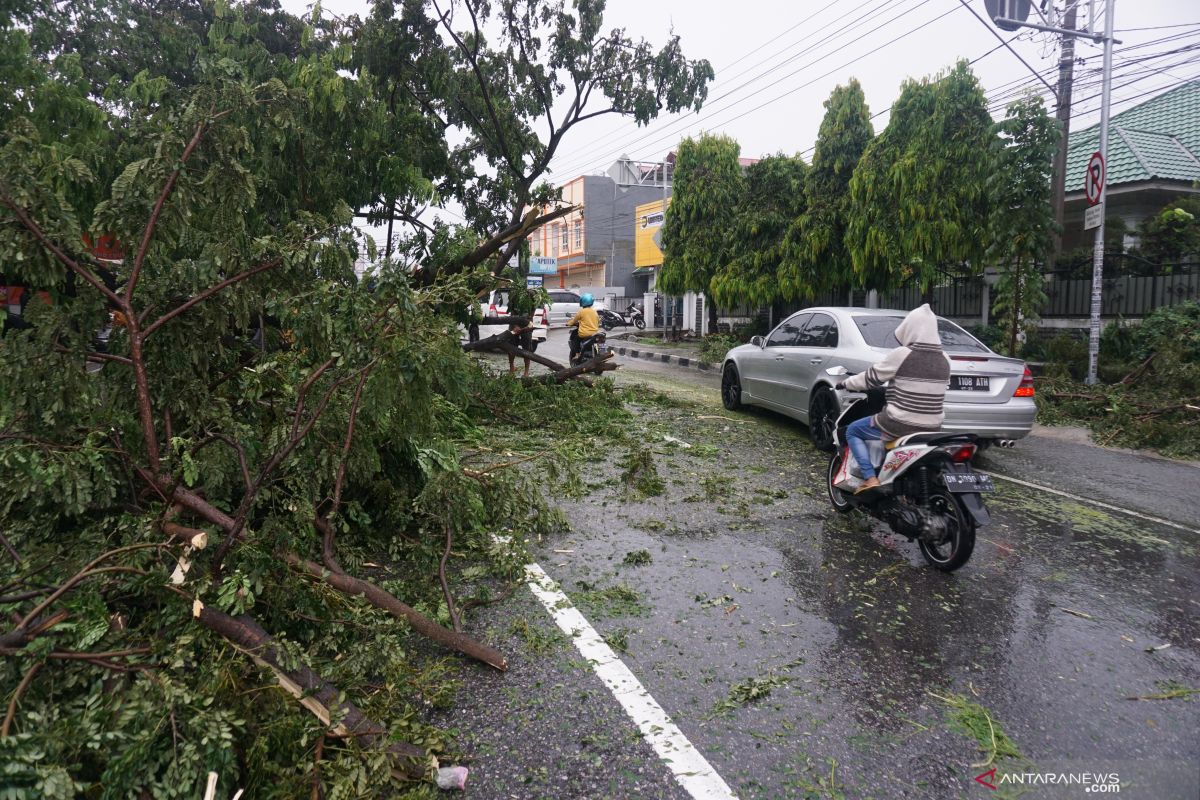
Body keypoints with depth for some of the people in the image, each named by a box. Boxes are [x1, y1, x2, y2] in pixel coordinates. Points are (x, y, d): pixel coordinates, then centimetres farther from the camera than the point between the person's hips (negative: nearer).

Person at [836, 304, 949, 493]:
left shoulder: (902, 354, -14)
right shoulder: (944, 360, 4)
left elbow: (871, 377, -5)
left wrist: (846, 383, 12)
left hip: (900, 424, -7)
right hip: (932, 427, 7)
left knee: (853, 431, 13)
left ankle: (870, 478, -2)